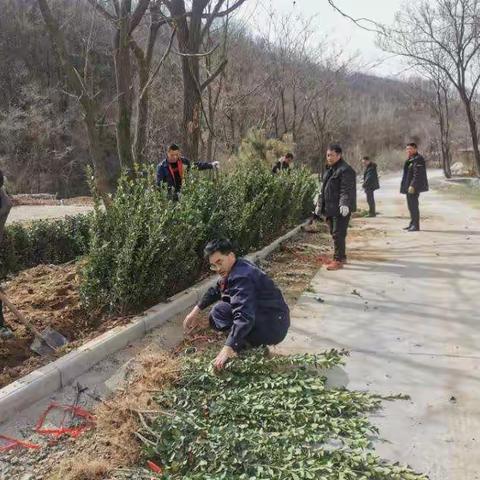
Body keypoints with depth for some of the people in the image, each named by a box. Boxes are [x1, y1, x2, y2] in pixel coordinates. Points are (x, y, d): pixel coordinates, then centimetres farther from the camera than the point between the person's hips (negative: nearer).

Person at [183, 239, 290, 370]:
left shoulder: (241, 277, -24)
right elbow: (216, 290, 21)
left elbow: (244, 317, -34)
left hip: (273, 328, -10)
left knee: (219, 312, -17)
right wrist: (196, 311, 16)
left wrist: (227, 349, -37)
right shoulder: (236, 267, 6)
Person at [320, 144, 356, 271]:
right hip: (331, 208, 10)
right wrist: (322, 204, 28)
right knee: (334, 233, 15)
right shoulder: (330, 169, 18)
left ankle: (338, 260, -1)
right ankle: (341, 256, 27)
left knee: (338, 234, -7)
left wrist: (344, 204, -33)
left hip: (341, 209, -10)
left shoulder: (345, 170, -13)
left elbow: (346, 190, -22)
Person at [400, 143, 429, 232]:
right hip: (409, 187, 10)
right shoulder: (410, 160, 19)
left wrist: (413, 186, -26)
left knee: (414, 205, -10)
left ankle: (416, 225, -7)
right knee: (411, 205, 14)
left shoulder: (418, 159, -13)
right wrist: (405, 186, 21)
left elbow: (418, 174, -21)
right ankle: (412, 224, 22)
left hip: (414, 187, -10)